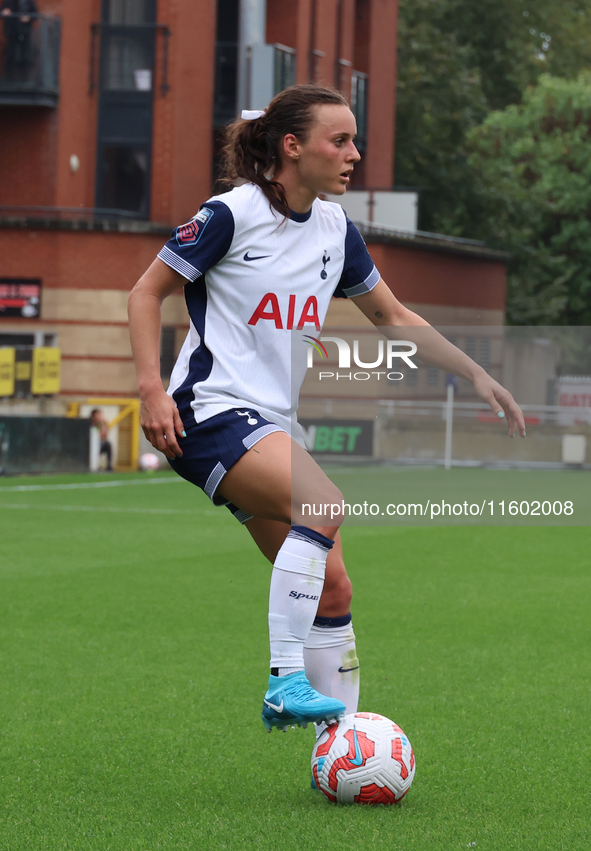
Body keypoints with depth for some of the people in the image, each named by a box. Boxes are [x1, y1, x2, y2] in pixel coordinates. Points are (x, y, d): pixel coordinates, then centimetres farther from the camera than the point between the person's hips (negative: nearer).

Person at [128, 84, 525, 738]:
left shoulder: (335, 229, 10)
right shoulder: (233, 213, -10)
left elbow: (394, 319, 21)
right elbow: (147, 292, -4)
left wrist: (476, 376, 15)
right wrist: (152, 389, -15)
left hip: (273, 425, 8)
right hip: (212, 413, -8)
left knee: (331, 590, 1)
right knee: (325, 505, -31)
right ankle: (286, 681, -27)